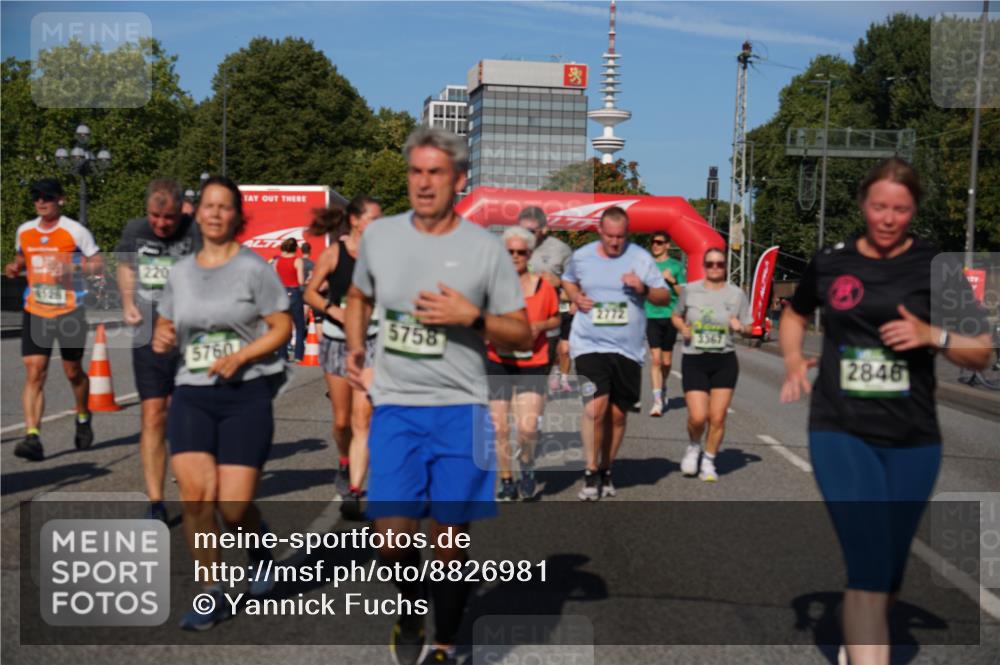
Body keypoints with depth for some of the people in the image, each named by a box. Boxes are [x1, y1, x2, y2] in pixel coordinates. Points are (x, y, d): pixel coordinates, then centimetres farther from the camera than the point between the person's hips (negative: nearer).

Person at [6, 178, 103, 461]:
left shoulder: (75, 231, -5)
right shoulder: (23, 231, 9)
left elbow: (99, 265, -4)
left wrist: (72, 267, -21)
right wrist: (14, 267, 3)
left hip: (70, 310, -3)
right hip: (35, 311, 3)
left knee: (73, 371, 11)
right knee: (34, 372, -11)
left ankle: (83, 418, 39)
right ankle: (32, 437, -16)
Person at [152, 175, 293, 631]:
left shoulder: (253, 267, -3)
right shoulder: (181, 271, 11)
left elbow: (282, 327, -3)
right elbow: (166, 324, 21)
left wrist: (241, 357, -16)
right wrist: (161, 337, -2)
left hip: (246, 393, -3)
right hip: (191, 394, 4)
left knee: (234, 507, -7)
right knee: (195, 495, -12)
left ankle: (260, 549, 30)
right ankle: (212, 593, 6)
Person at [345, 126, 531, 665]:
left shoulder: (486, 249, -3)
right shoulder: (378, 235, 5)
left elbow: (524, 337, 1)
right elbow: (359, 297, 25)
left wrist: (472, 317, -15)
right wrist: (355, 349, 9)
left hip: (460, 409, -2)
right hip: (394, 408, 2)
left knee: (449, 542, 4)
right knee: (392, 536, -6)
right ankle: (411, 610, 27)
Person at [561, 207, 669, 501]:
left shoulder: (641, 258, 2)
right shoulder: (581, 256, 4)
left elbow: (665, 297, 4)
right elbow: (568, 280, 24)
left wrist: (644, 289, -16)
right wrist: (576, 297, 3)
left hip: (627, 349, 2)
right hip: (589, 345, -1)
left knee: (617, 414, 9)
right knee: (596, 406, -18)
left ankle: (606, 469, 27)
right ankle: (591, 472, -4)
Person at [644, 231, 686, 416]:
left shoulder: (676, 266, 3)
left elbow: (683, 295, 0)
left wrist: (672, 280, -14)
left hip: (670, 316, 0)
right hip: (652, 316, 0)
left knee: (666, 361, 11)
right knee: (655, 359, -11)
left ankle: (663, 389, 37)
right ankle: (657, 400, -13)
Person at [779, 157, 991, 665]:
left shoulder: (936, 267, -1)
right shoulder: (830, 261, 2)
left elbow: (981, 353, 2)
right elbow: (794, 315, 21)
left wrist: (932, 336, -17)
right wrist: (794, 362, 3)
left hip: (913, 439, 1)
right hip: (840, 432, -1)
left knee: (889, 573, 14)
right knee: (869, 568, -14)